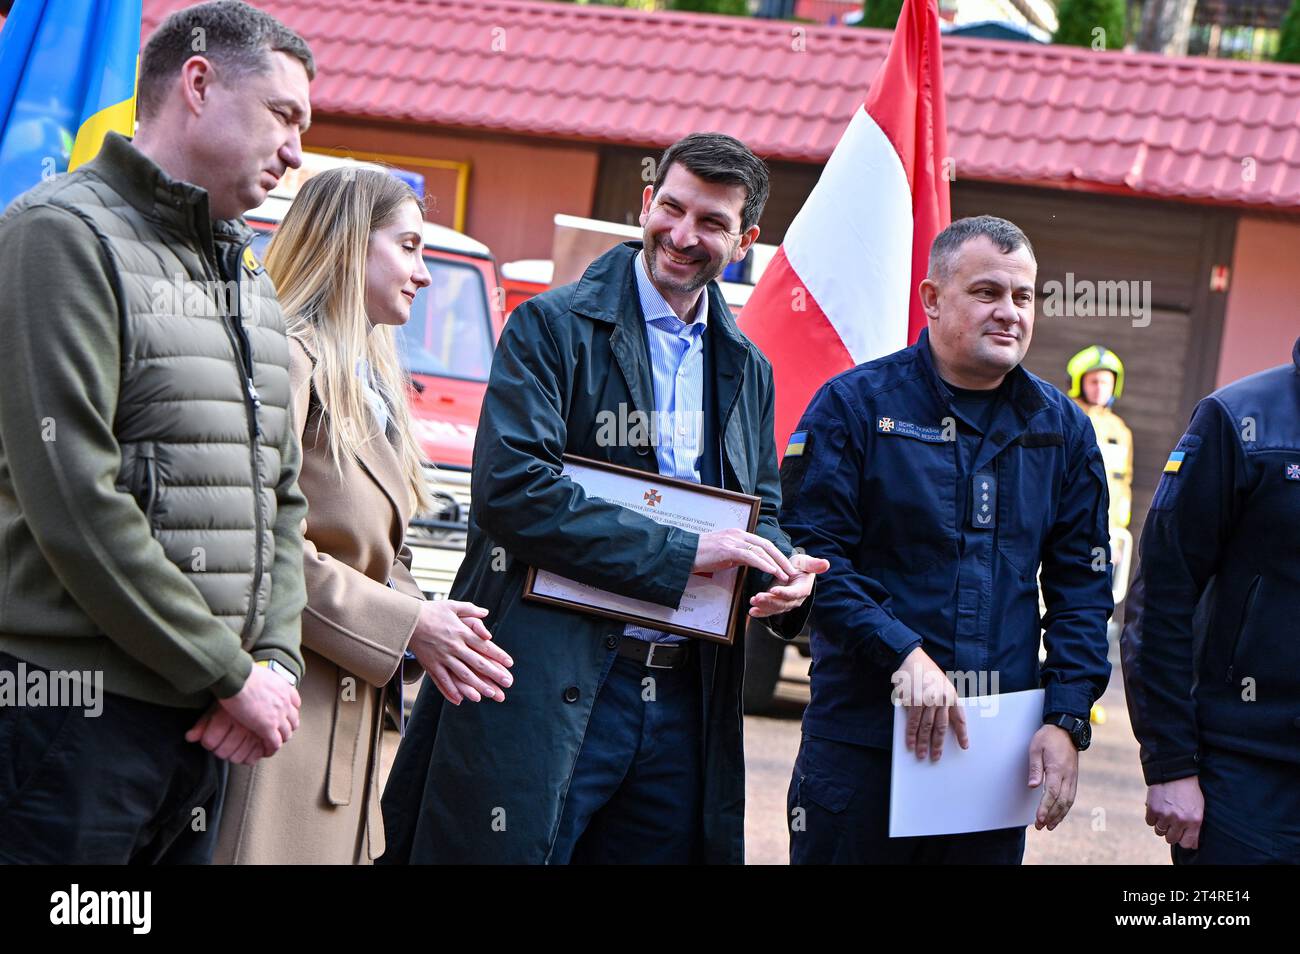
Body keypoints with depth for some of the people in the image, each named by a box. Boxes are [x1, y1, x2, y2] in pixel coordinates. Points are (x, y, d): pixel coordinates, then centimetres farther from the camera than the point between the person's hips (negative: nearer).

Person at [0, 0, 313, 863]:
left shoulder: (248, 279, 19)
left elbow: (282, 496, 19)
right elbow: (75, 505, -18)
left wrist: (276, 661, 1)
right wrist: (232, 674, -14)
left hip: (202, 724, 8)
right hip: (75, 723, -8)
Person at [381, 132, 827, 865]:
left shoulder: (746, 369, 18)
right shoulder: (553, 328, -2)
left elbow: (763, 514, 24)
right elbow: (511, 487, -15)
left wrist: (785, 575, -2)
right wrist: (681, 552, -16)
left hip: (684, 699, 6)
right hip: (551, 695, -6)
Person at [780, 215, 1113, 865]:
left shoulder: (1062, 429, 10)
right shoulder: (855, 404, -2)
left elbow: (1082, 589, 10)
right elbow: (811, 552, -8)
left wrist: (1065, 720, -1)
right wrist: (903, 654, -18)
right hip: (861, 736, -3)